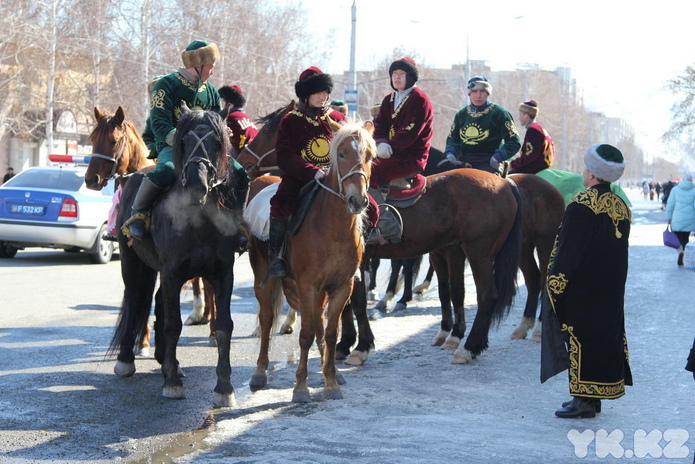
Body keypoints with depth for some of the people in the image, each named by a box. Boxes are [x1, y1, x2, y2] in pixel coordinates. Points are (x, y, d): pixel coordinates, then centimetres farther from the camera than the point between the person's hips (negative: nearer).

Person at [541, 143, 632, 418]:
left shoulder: (581, 205, -17)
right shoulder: (621, 206, 9)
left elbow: (568, 251, -18)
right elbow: (620, 251, 14)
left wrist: (554, 287, -13)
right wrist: (612, 283, 20)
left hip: (581, 292, -8)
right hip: (611, 293, 8)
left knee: (581, 339, -3)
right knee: (605, 335, 12)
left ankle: (584, 400, -1)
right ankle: (594, 397, 20)